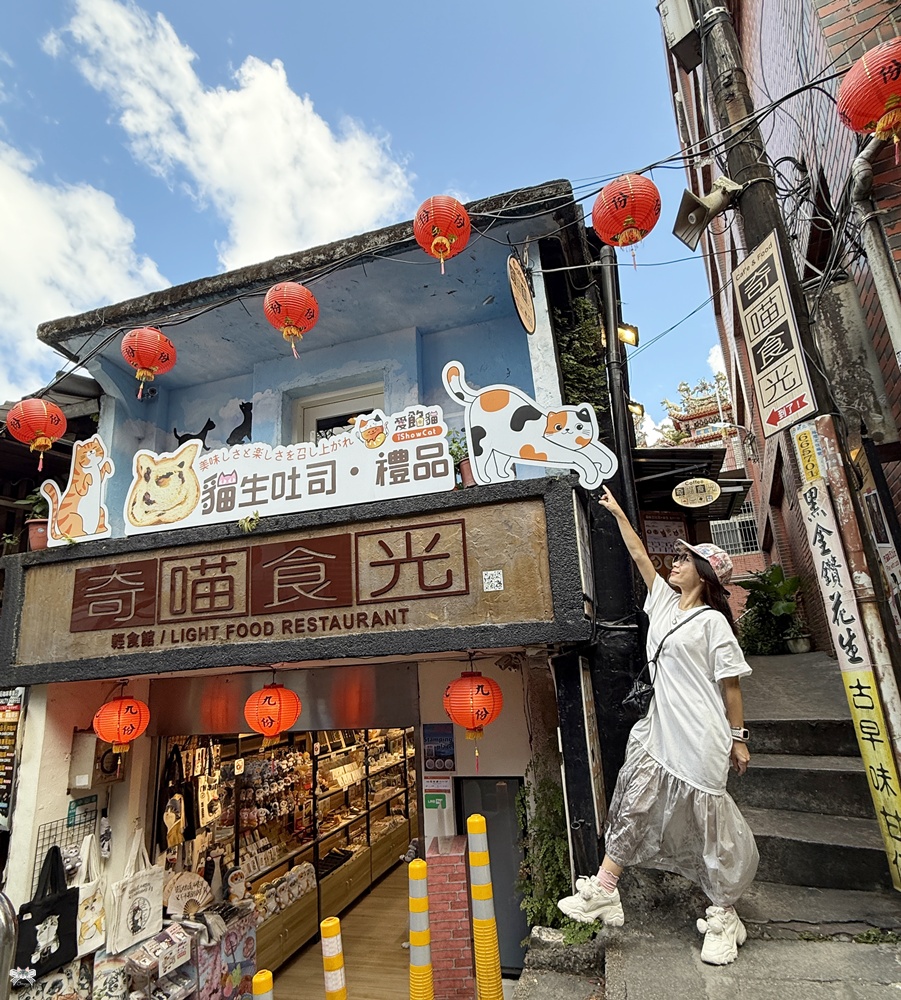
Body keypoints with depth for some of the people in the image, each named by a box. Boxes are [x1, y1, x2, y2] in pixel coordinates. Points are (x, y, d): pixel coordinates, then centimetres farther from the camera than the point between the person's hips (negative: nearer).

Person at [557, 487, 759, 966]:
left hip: (700, 738, -6)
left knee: (708, 818, 4)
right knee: (635, 804, 7)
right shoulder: (664, 600, 9)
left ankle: (724, 917, 23)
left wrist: (738, 737, -4)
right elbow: (640, 556, 15)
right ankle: (604, 891, 15)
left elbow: (731, 683, -6)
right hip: (660, 730, 7)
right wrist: (618, 513, 18)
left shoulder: (712, 620, -7)